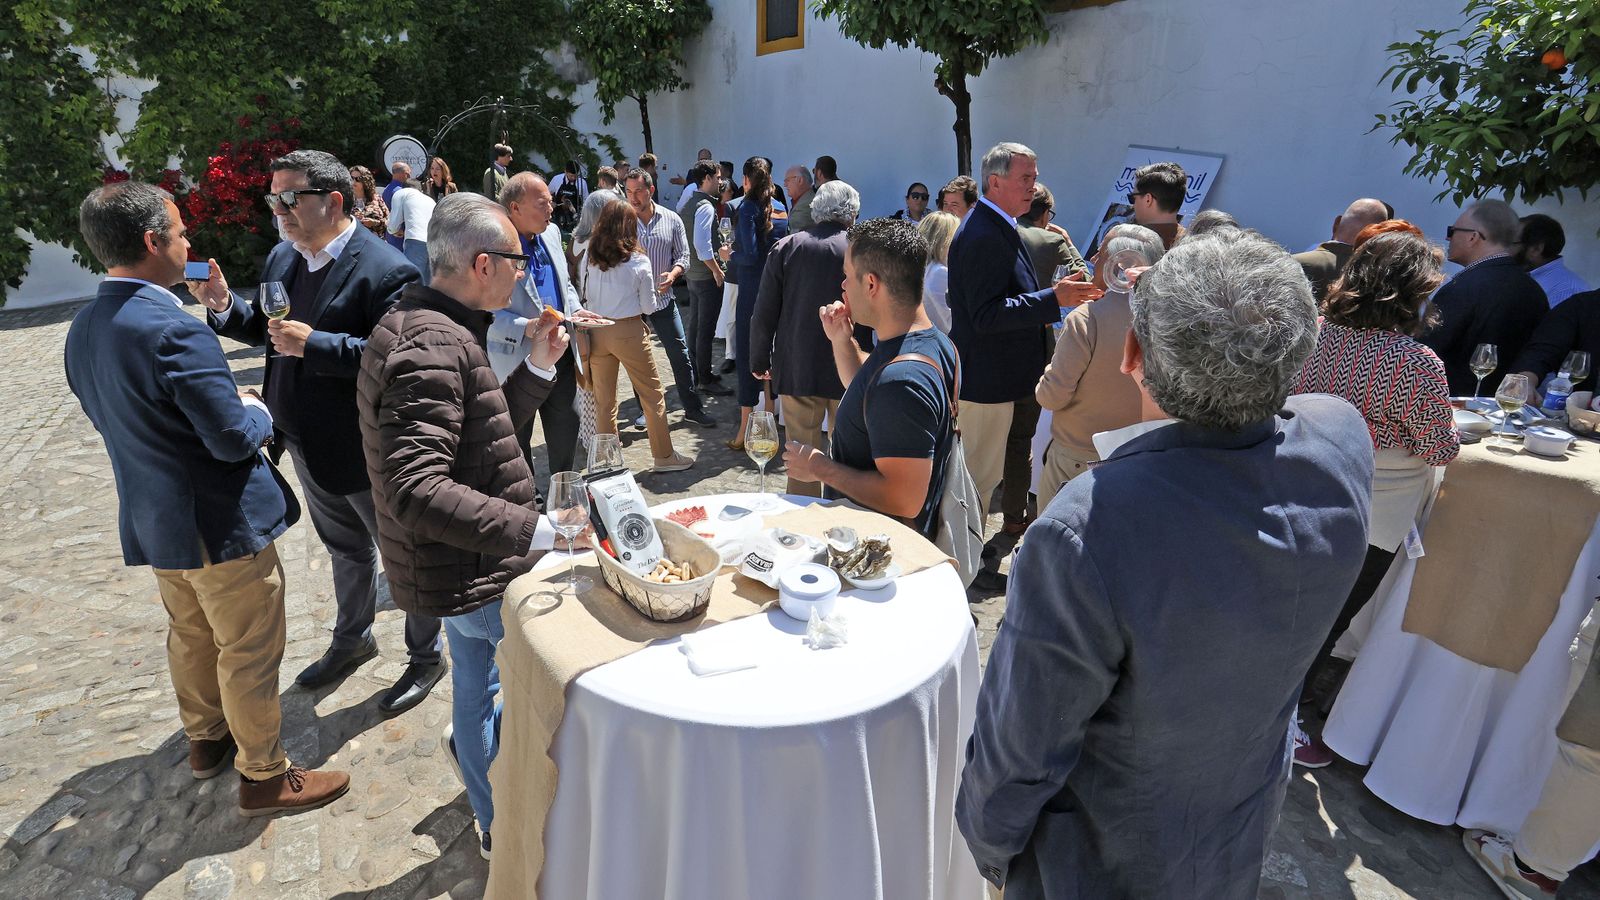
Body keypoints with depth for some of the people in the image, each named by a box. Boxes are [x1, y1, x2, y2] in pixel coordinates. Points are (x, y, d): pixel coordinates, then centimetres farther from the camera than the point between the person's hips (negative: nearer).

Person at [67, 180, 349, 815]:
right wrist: (258, 411, -5)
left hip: (152, 520, 9)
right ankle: (264, 777, 23)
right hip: (222, 524, -9)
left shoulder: (82, 330, 2)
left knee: (191, 637, 26)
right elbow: (235, 439, -27)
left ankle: (205, 739, 46)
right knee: (249, 652, 7)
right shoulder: (175, 333, -27)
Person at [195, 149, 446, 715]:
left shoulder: (385, 271, -21)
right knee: (345, 548, 26)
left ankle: (425, 657, 29)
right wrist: (225, 307, -3)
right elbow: (267, 332, 15)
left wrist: (315, 344, -31)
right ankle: (353, 639, 48)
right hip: (309, 446, 8)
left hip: (366, 453, -8)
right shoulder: (281, 258, 6)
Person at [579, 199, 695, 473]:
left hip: (596, 332, 4)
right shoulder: (638, 261, -9)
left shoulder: (589, 257, -2)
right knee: (652, 394, 10)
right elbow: (649, 306, -4)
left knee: (604, 400, 14)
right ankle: (664, 456, 17)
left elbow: (583, 294, 6)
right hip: (628, 332, -4)